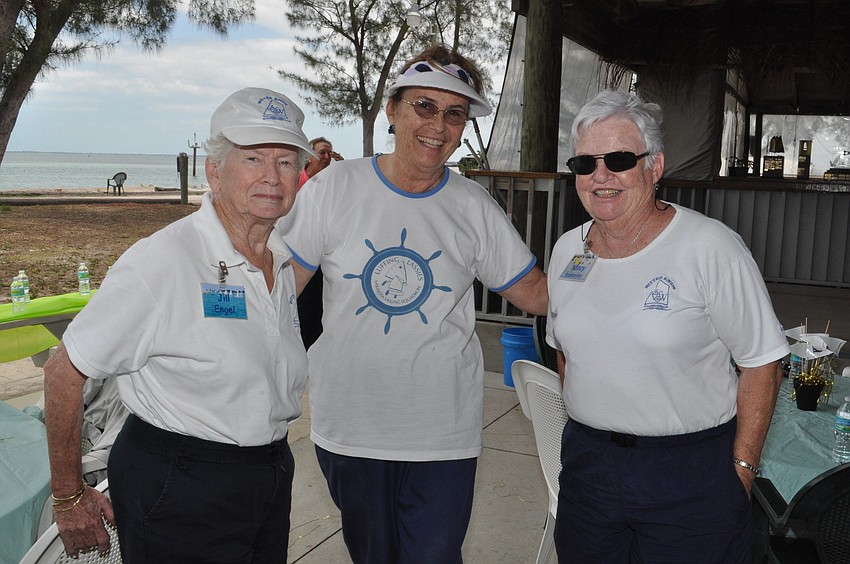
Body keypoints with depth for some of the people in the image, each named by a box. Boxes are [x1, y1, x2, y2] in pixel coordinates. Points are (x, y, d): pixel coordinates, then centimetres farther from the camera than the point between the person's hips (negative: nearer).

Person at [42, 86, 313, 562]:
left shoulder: (285, 263, 3)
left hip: (272, 482, 7)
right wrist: (69, 497, -7)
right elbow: (65, 373, -14)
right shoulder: (162, 260, -19)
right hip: (177, 493, -6)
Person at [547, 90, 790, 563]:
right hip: (587, 462, 5)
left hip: (691, 475, -4)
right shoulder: (567, 249, 3)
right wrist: (583, 432, 13)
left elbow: (762, 363, -10)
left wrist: (742, 468, -10)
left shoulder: (711, 247, -14)